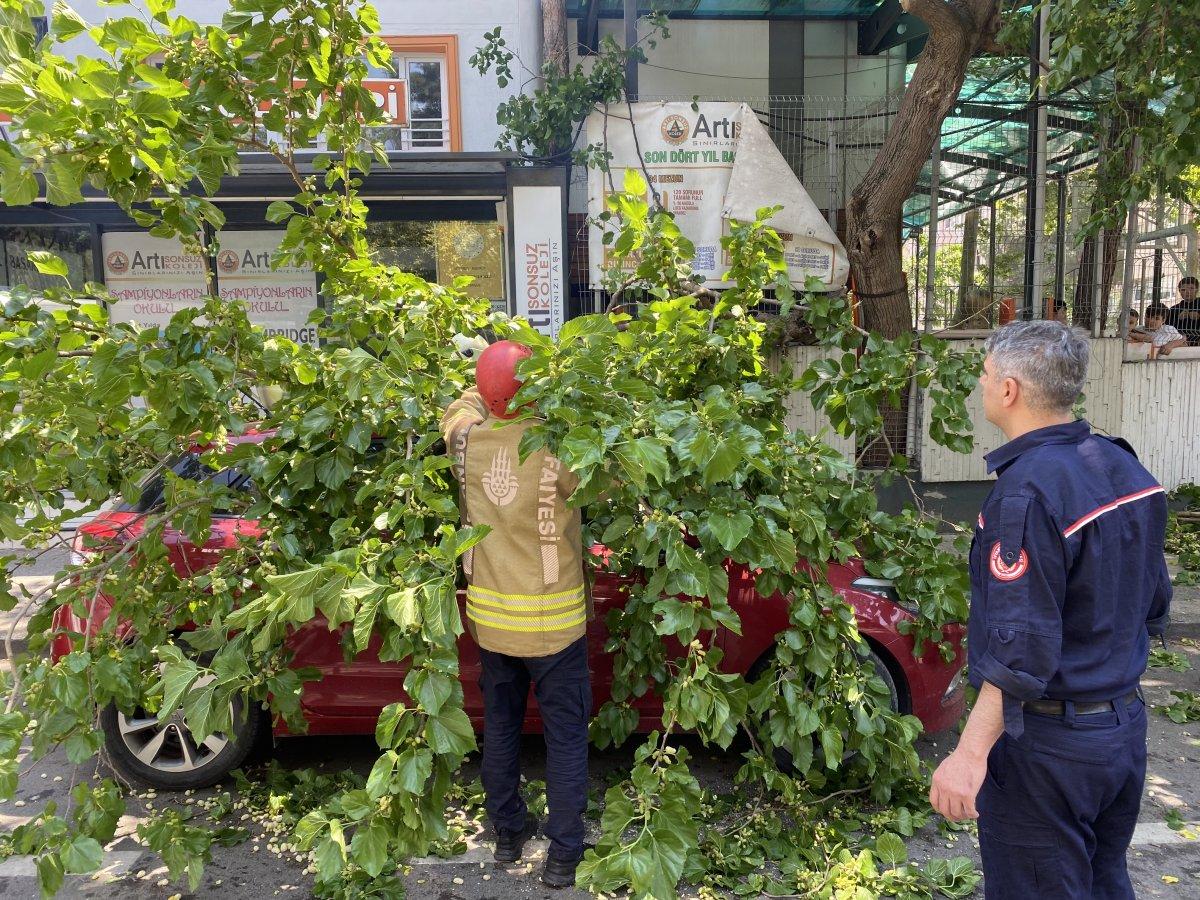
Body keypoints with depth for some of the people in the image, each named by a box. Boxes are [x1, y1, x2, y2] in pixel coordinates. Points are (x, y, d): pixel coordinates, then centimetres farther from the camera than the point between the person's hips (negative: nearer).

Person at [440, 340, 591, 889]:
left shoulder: (465, 439, -8)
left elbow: (461, 405, 14)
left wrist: (495, 388, 12)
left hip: (488, 615, 4)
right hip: (551, 618, -4)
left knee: (500, 726, 20)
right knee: (566, 736, 12)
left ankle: (507, 834, 36)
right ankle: (563, 854, 21)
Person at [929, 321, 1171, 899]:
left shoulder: (1027, 492, -25)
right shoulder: (1124, 466, 3)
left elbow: (1022, 649, -27)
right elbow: (1152, 606, 13)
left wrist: (971, 754, -23)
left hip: (1049, 744, -8)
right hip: (1126, 723, 9)